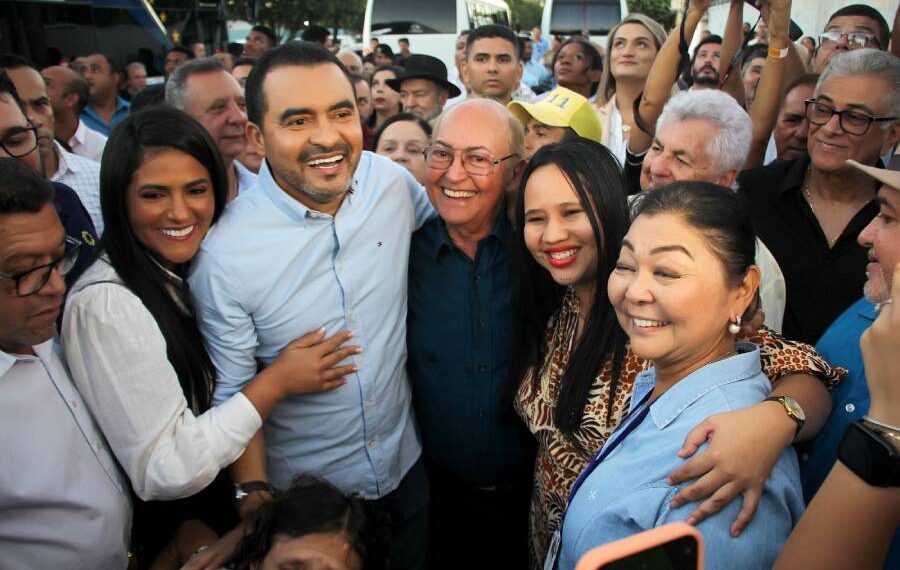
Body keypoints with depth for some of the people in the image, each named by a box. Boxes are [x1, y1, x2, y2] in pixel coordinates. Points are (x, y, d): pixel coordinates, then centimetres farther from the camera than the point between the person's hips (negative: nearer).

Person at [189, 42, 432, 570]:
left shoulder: (392, 180, -12)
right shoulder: (223, 255, -22)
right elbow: (234, 396, -13)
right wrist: (257, 515, -13)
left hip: (407, 467, 4)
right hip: (303, 494, -3)